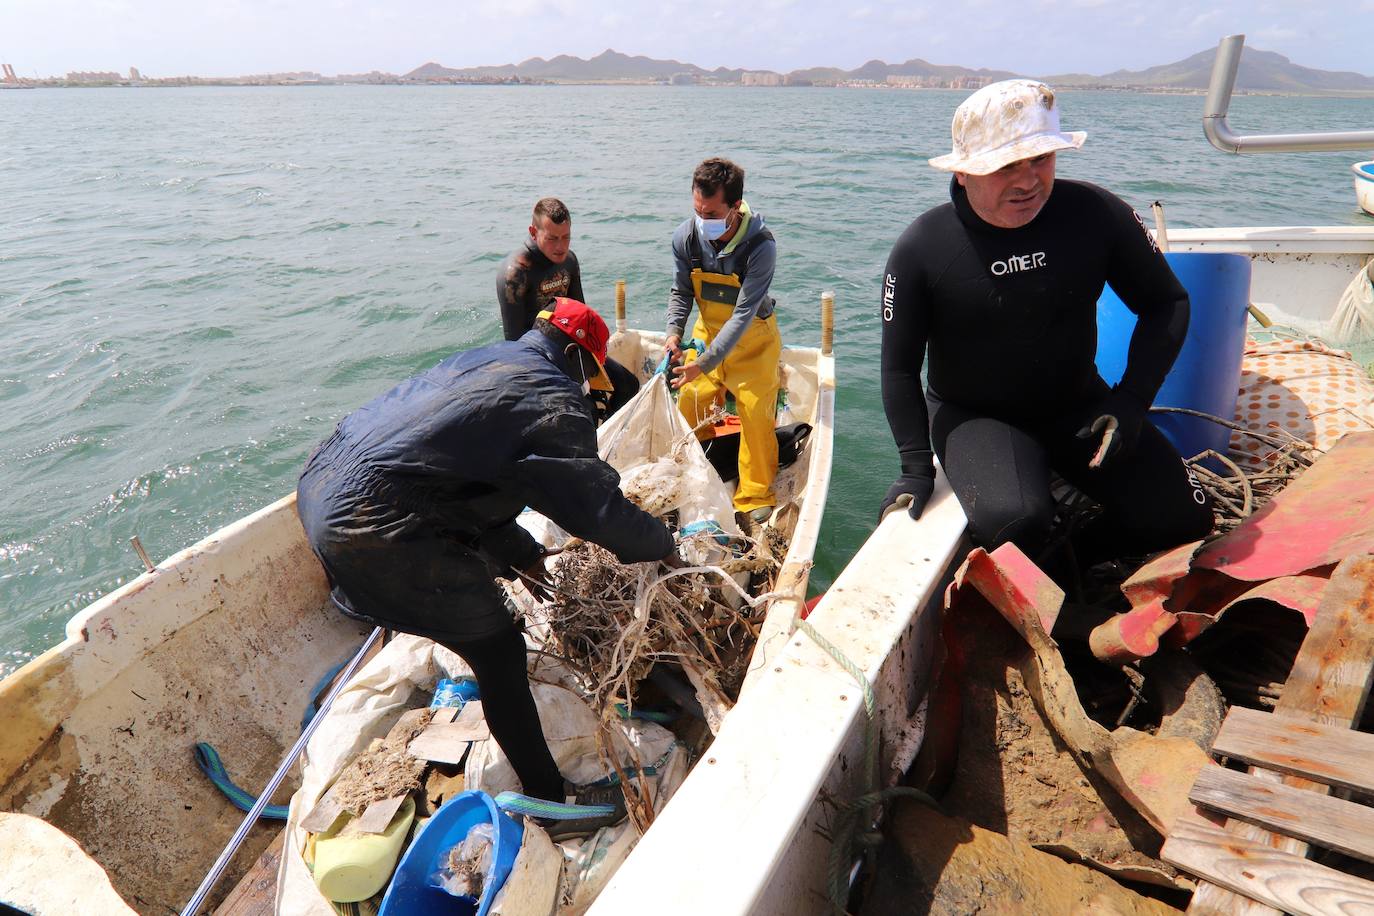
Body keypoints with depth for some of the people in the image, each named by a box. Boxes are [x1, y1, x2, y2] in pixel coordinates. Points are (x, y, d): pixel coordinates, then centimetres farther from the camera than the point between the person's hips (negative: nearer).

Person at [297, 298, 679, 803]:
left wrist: (521, 552, 27)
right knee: (499, 652, 2)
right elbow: (599, 506, -13)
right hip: (372, 528, -10)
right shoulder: (552, 400, -10)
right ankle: (550, 799, 14)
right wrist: (662, 545, 6)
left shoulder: (482, 360, 18)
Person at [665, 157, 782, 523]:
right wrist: (674, 333, -20)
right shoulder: (686, 237, -16)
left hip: (751, 337, -4)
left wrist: (705, 363, -35)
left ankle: (756, 496, 10)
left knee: (756, 413, -6)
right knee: (690, 403, 3)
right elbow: (681, 291, -2)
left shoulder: (761, 246, -29)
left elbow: (743, 314, -30)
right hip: (708, 330, 4)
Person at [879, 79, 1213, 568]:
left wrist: (1131, 400, -9)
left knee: (1183, 519, -10)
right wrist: (916, 466, -10)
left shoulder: (1096, 214, -10)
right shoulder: (921, 249, -15)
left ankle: (1076, 555, 20)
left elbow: (1167, 303, 3)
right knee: (1013, 521, -32)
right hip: (973, 415, -3)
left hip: (1078, 404, 3)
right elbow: (900, 368, -6)